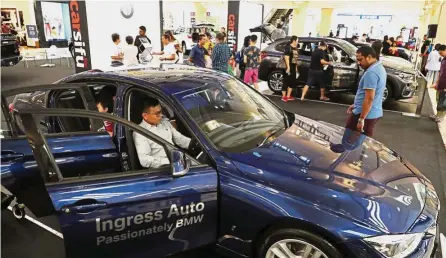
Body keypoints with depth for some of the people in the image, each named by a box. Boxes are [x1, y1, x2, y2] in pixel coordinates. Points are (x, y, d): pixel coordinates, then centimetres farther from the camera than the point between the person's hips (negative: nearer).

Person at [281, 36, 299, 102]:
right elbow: (286, 58, -16)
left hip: (294, 67, 9)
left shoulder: (296, 49, 16)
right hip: (289, 67, -9)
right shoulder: (288, 48, -10)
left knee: (293, 82, 11)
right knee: (286, 82, -4)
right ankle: (284, 96, 2)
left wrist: (296, 67, 16)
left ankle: (288, 96, 18)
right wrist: (288, 67, -21)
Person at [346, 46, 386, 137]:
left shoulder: (371, 72, -22)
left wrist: (361, 119, -24)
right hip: (375, 113, 10)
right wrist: (356, 105, 22)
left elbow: (369, 99, -25)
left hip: (365, 114, -10)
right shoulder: (380, 68, 12)